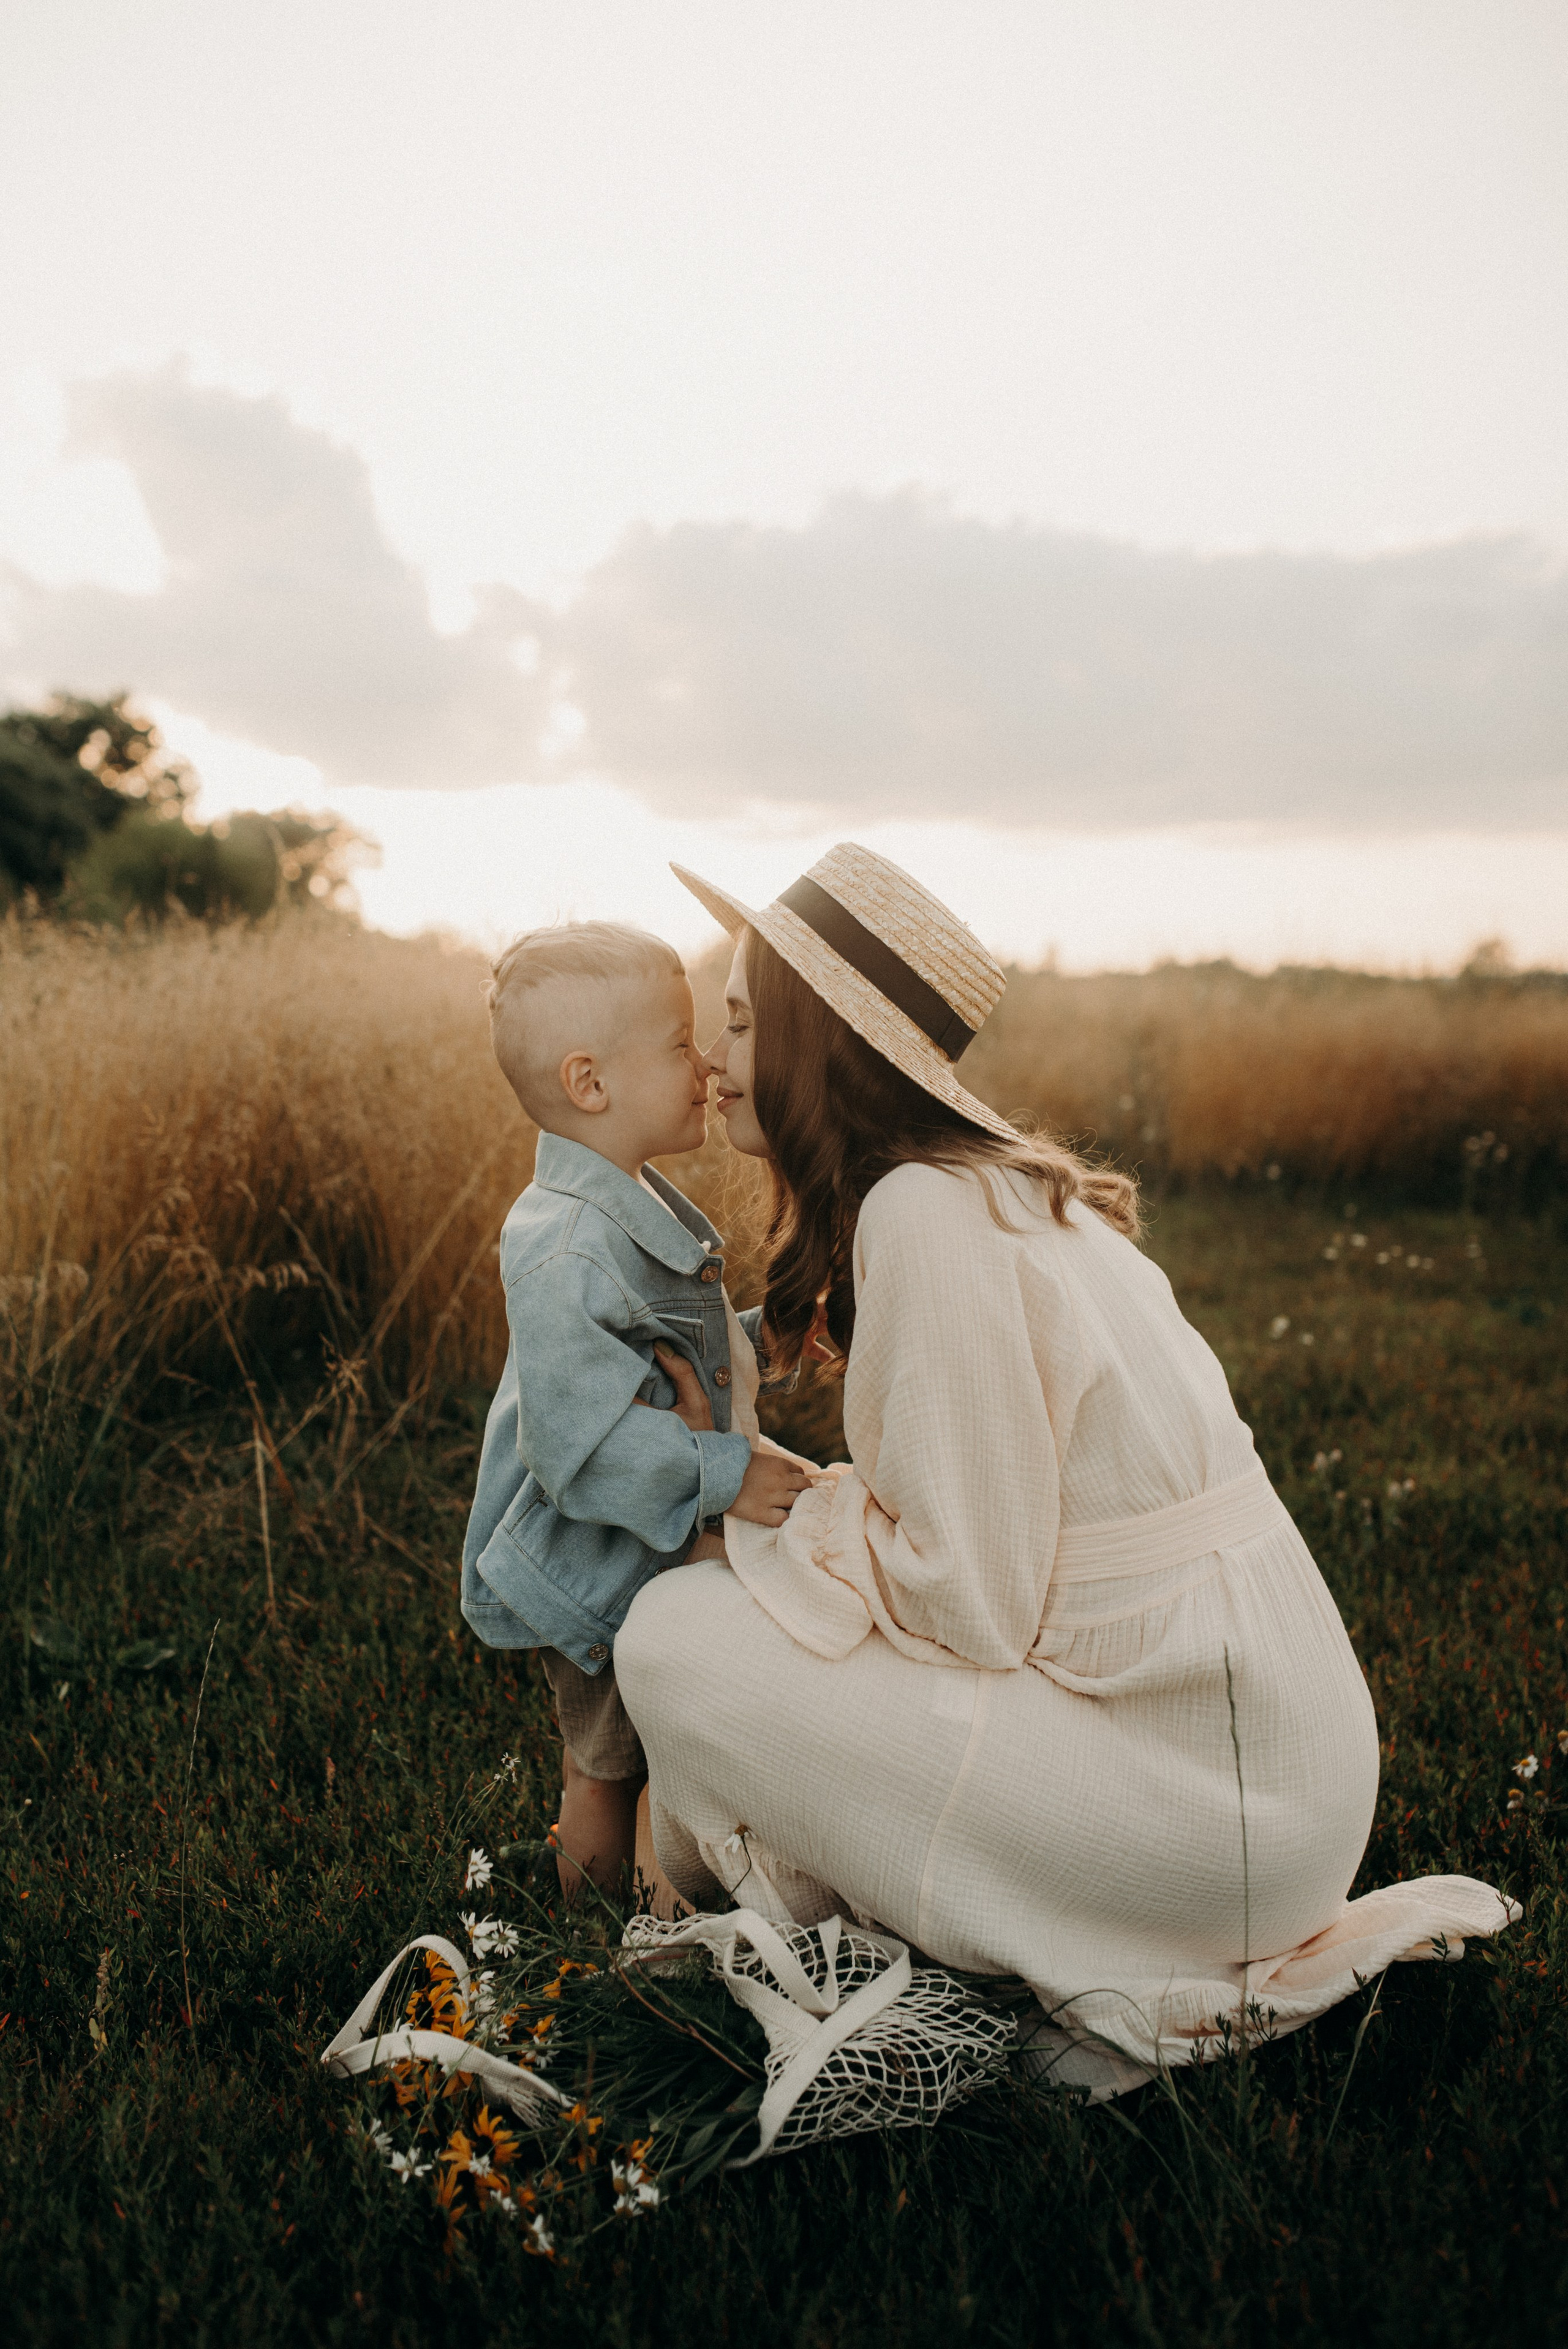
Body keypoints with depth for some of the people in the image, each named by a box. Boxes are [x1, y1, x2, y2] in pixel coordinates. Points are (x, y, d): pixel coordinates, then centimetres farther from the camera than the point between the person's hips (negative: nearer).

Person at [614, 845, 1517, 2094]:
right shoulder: (1000, 1181, 9)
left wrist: (746, 1501, -6)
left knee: (679, 1637, -10)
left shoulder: (928, 1214, -20)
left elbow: (971, 1605, -19)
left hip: (1210, 1801, -9)